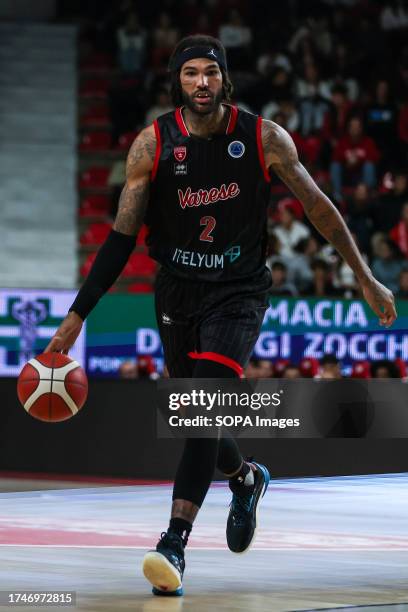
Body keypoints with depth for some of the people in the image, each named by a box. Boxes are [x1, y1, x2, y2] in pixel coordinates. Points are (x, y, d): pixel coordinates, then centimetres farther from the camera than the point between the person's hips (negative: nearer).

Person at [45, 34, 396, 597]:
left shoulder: (265, 138, -9)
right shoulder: (152, 144, -7)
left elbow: (318, 207, 2)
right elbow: (122, 237, -4)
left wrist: (365, 278, 6)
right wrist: (78, 314, -9)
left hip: (238, 292, -3)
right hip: (177, 292, 3)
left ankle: (175, 544, -25)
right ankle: (245, 478, 49)